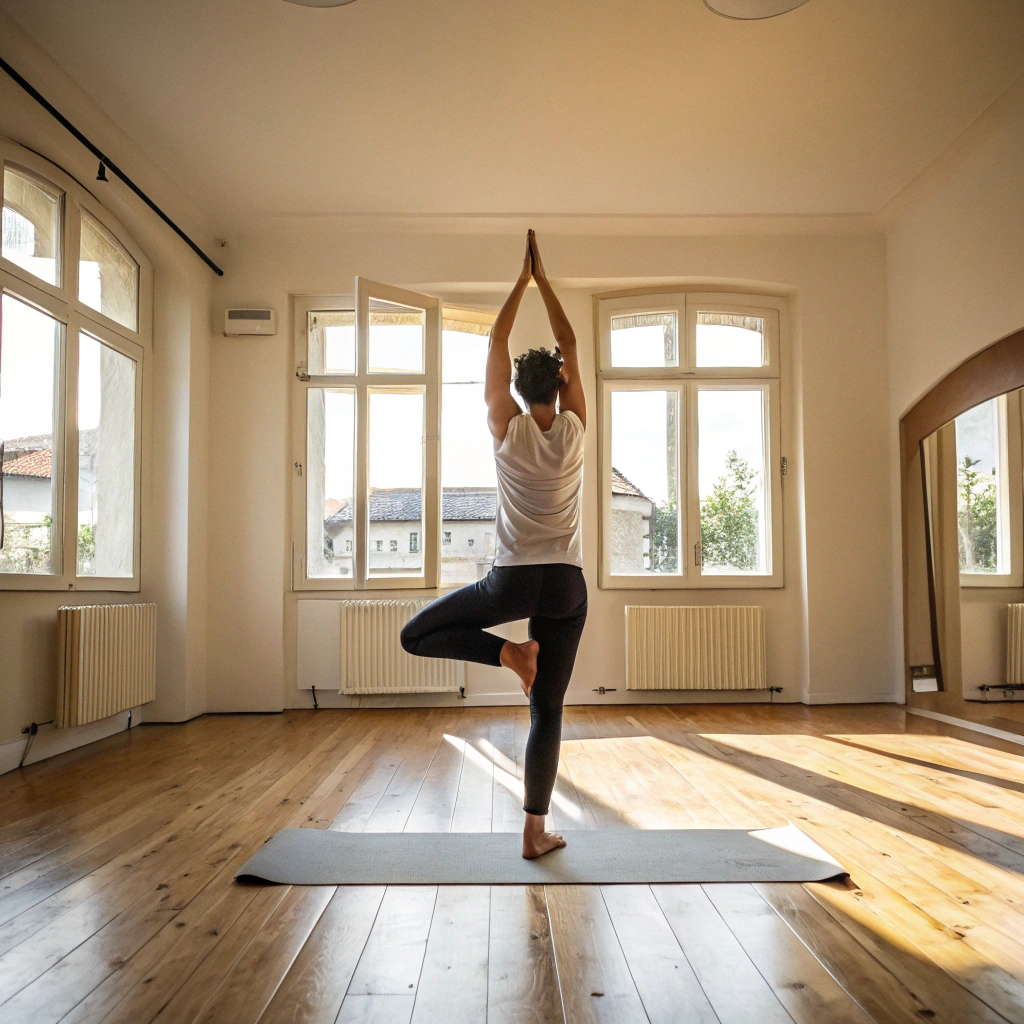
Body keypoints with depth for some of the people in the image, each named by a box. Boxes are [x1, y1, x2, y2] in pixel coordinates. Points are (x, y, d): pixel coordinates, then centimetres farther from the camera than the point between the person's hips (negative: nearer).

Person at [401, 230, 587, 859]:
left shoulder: (508, 431, -4)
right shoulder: (575, 431, 0)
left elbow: (497, 344, 5)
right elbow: (570, 345, 11)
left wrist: (522, 281, 12)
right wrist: (544, 280, 15)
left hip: (512, 581, -2)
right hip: (566, 586, 3)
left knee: (416, 635, 14)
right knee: (548, 710, 8)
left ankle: (508, 652, -5)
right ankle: (536, 831, 10)